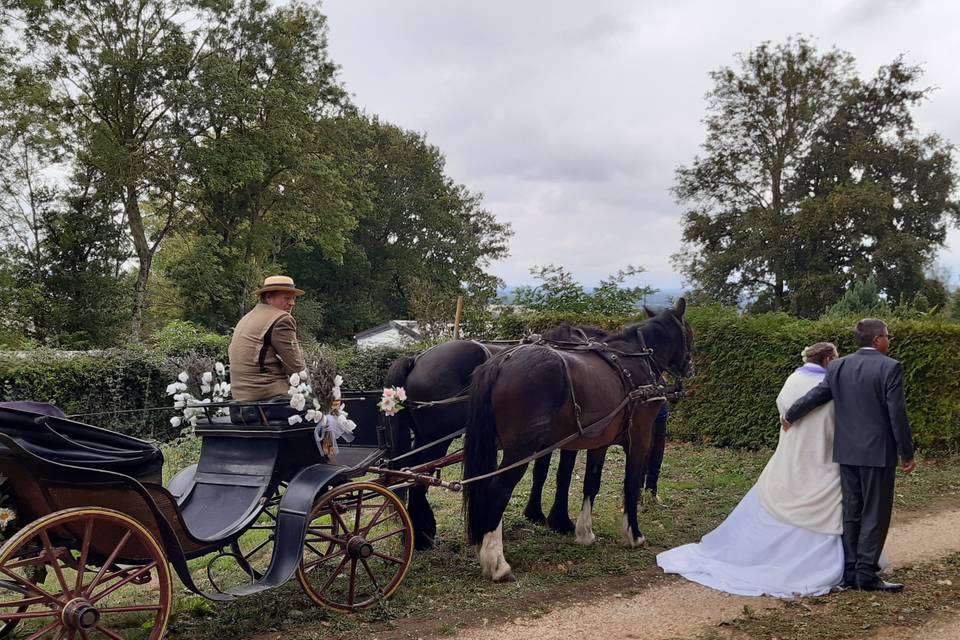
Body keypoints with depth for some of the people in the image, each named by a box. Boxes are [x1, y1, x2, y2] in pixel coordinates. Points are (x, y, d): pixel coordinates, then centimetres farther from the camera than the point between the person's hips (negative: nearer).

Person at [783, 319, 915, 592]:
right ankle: (866, 573, 2)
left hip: (846, 451, 5)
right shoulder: (890, 367, -11)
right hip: (878, 452, -5)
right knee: (875, 514, 2)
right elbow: (897, 414, -12)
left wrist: (789, 416, 27)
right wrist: (906, 453, -4)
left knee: (851, 513, 11)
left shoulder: (838, 367, 4)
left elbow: (815, 395, 11)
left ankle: (850, 571, 16)